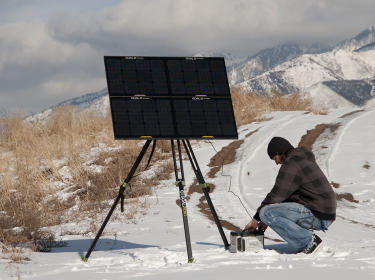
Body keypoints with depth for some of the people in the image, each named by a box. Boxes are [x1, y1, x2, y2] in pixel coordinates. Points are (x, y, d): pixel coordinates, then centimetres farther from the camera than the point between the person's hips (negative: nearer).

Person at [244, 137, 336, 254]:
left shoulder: (291, 165, -11)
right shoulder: (306, 160, 21)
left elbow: (276, 195, -11)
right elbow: (283, 195, 24)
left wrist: (256, 219, 0)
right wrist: (267, 220, 20)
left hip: (317, 216, -10)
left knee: (266, 212, -16)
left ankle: (309, 242, -16)